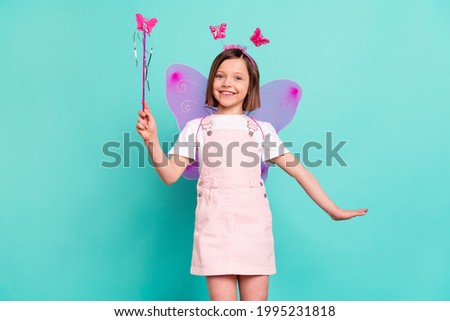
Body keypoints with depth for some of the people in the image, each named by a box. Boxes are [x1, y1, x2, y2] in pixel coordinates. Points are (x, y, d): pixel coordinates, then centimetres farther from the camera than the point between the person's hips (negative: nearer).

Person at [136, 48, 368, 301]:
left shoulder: (262, 129, 10)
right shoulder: (196, 128, 9)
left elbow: (299, 171, 10)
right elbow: (170, 174, 3)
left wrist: (333, 210, 9)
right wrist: (152, 140, -12)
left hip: (253, 224, 1)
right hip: (215, 225, -1)